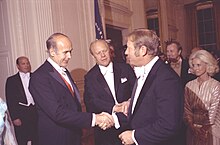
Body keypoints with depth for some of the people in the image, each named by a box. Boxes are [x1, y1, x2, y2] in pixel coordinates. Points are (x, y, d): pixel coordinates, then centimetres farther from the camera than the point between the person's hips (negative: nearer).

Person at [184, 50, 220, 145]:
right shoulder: (189, 85, 1)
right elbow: (186, 108, 2)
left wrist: (203, 128, -8)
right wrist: (192, 125, -9)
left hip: (209, 131, -3)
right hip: (192, 130, 3)